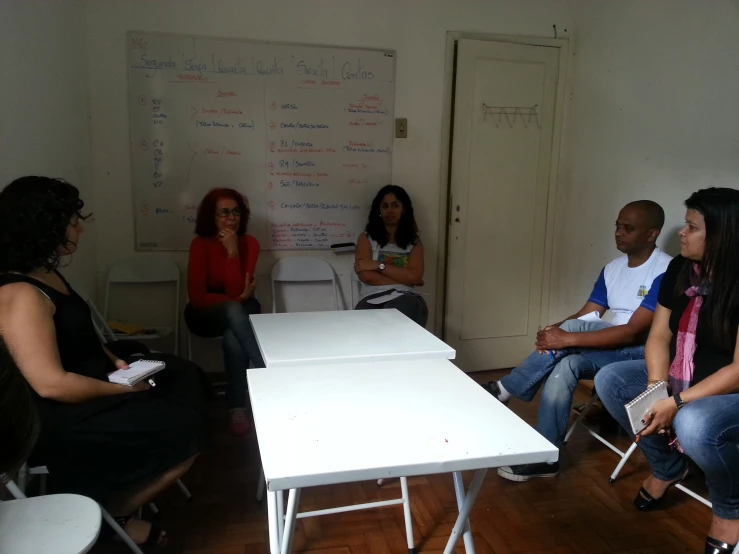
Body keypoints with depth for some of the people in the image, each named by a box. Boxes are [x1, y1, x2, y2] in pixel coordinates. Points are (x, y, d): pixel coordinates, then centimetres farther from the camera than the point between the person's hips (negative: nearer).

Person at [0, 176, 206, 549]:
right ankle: (108, 517, 7)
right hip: (60, 419, -11)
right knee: (185, 432, -14)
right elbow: (51, 384, -29)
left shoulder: (44, 272, 8)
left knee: (185, 376, 13)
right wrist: (123, 389, -18)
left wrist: (111, 361, 3)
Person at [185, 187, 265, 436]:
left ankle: (237, 408, -24)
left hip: (240, 312, 2)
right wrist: (239, 298, -20)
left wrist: (233, 252, -27)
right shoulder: (200, 244, -13)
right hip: (206, 314, -1)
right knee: (233, 309, -37)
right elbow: (197, 297, -19)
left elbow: (235, 290, -19)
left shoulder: (250, 243, -8)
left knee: (233, 339, -35)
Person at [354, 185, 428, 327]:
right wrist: (404, 280, -1)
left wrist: (379, 265, -6)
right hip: (373, 298, -1)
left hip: (404, 298, 1)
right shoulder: (366, 238, 12)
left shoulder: (414, 242, 17)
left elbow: (414, 277, -1)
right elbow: (365, 275, -2)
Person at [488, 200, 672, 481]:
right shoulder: (612, 269, 8)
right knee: (564, 364, -27)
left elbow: (632, 332, -25)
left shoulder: (665, 272, -17)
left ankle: (504, 390, -17)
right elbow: (586, 316, 4)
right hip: (611, 351, 6)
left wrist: (568, 337, -30)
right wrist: (554, 331, -19)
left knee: (574, 327, -28)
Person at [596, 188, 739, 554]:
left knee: (694, 425, -37)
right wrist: (657, 388, -16)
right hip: (680, 379, 8)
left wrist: (677, 403, -28)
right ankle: (668, 468, 14)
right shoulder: (680, 269, -1)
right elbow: (659, 336, 0)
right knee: (609, 380, -5)